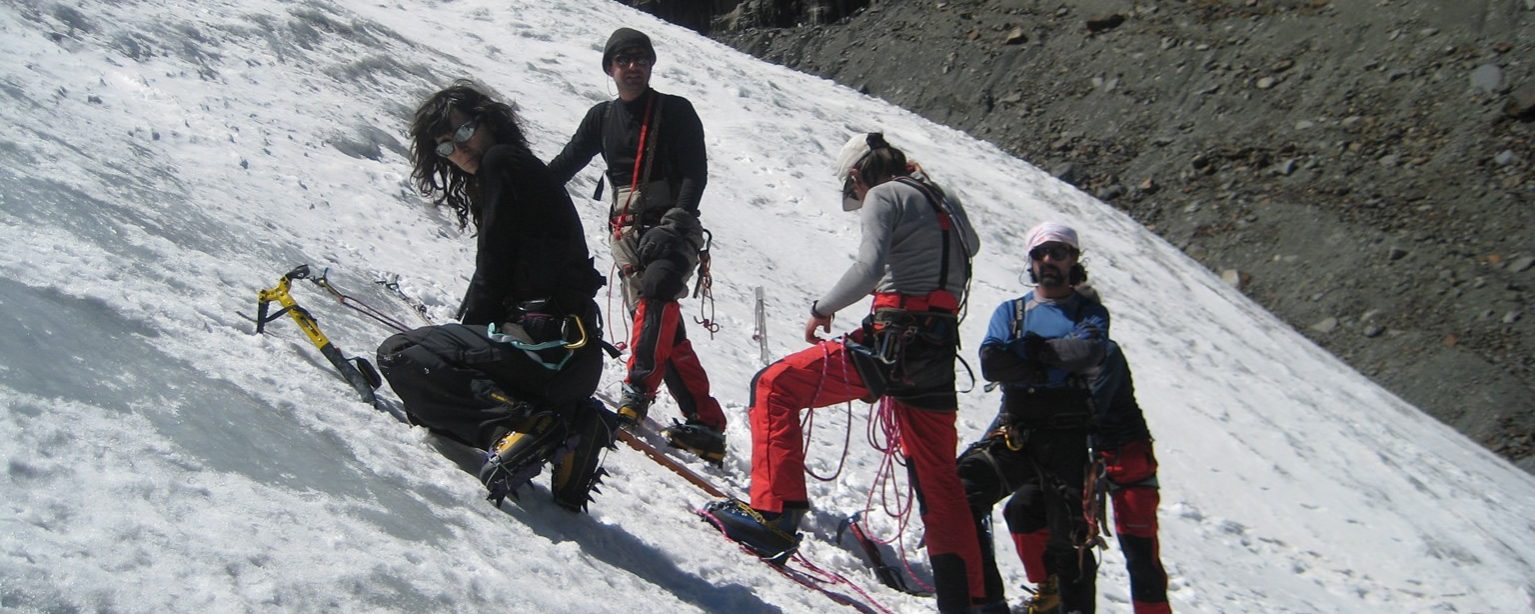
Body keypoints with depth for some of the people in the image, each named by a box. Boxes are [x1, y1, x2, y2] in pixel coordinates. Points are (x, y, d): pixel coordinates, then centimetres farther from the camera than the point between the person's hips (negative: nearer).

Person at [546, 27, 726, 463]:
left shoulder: (675, 111, 4)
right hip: (627, 230, 4)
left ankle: (638, 389, -44)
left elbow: (695, 172, -5)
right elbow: (565, 163, 20)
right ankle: (704, 423, -3)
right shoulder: (602, 117, 17)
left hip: (671, 226, -4)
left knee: (657, 291, -33)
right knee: (662, 328, -3)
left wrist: (676, 219, -20)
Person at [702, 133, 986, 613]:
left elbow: (869, 267, -19)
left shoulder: (884, 195, -3)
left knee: (773, 387, 3)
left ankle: (775, 514, -7)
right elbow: (969, 246, 39)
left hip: (892, 343, -7)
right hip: (939, 357, 7)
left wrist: (823, 308, -7)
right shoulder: (945, 201, 19)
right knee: (938, 482, 14)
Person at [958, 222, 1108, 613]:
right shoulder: (1010, 311, 17)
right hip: (1014, 432, 2)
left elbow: (1088, 353, -12)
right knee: (962, 490, -20)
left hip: (1067, 437, -2)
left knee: (1068, 536, -4)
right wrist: (1055, 366, -7)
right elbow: (991, 363, -3)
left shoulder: (1090, 313, 13)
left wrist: (1029, 349, -4)